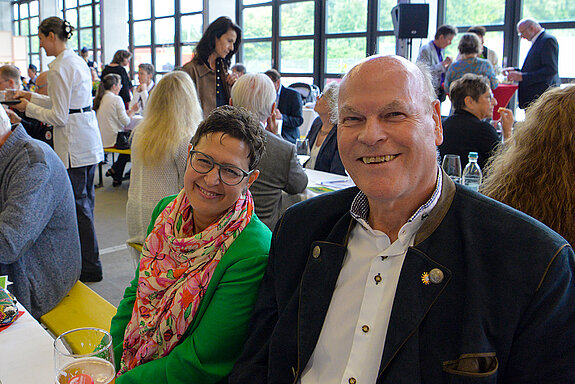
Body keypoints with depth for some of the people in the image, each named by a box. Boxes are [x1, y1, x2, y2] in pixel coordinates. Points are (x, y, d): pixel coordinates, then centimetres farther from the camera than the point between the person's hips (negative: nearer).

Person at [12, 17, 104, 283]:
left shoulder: (59, 69, -16)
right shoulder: (78, 61, 14)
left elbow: (59, 117, -16)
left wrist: (28, 108, -2)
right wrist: (32, 96, 22)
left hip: (74, 145, -10)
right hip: (89, 141, 10)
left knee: (78, 205, -2)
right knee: (84, 201, 16)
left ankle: (90, 268, 7)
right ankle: (86, 258, 29)